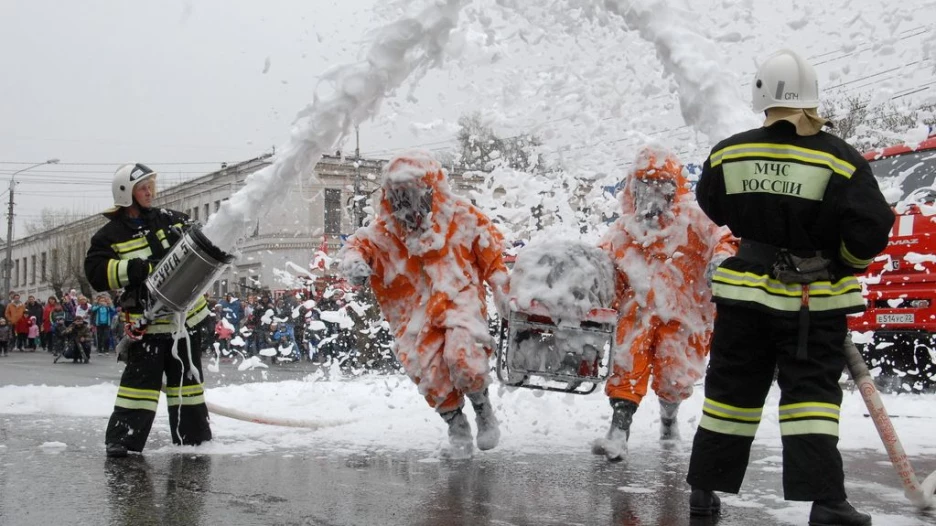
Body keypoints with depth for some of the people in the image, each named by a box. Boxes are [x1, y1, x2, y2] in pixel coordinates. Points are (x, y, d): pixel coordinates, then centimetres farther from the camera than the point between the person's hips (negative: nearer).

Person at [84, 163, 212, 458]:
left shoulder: (169, 219, 7)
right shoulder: (110, 235, -5)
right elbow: (96, 271, -14)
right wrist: (133, 269, -26)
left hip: (186, 314, 5)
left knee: (188, 376, 12)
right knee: (141, 378, -10)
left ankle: (192, 435, 23)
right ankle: (122, 439, 0)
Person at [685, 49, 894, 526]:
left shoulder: (727, 154, -3)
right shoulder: (837, 159, -13)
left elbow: (713, 207, 14)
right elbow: (871, 230, -14)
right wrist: (846, 263, 5)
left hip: (744, 289, 3)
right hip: (814, 300, -3)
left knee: (732, 387, 13)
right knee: (811, 392, 4)